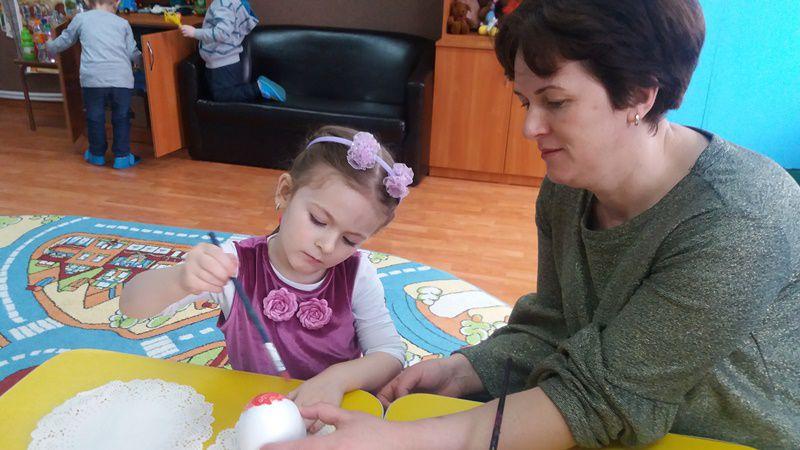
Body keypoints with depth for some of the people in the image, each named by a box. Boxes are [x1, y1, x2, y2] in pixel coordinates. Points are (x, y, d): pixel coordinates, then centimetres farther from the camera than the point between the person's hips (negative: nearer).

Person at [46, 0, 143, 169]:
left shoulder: (81, 18, 16)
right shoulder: (123, 23, 17)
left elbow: (64, 41, 26)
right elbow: (133, 53, 15)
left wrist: (50, 47, 46)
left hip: (93, 78, 0)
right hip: (122, 79, 0)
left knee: (95, 117, 14)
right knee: (121, 118, 11)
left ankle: (97, 154, 27)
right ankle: (122, 156, 13)